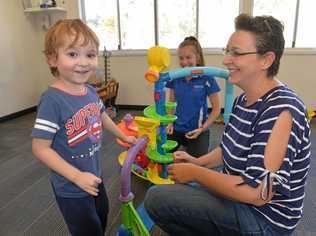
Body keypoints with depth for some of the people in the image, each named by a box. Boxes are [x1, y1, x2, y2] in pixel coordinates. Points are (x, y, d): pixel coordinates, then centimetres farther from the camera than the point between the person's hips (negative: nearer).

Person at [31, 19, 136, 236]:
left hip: (94, 176, 7)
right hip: (70, 187, -7)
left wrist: (124, 137, 23)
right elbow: (40, 148, -24)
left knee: (102, 217, 30)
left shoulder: (90, 91, -6)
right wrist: (77, 176, -27)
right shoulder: (52, 99, -28)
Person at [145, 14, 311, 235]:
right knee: (168, 190, 19)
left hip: (263, 217, -8)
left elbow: (258, 193, -29)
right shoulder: (244, 99, 2)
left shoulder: (281, 110, -27)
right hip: (238, 195, 9)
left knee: (157, 198, -17)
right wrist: (197, 162, -1)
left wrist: (195, 173, -20)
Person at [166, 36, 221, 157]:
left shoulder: (206, 78, -13)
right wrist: (170, 122, -3)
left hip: (197, 131, -3)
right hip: (176, 129, 3)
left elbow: (216, 109, -6)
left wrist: (202, 128, -14)